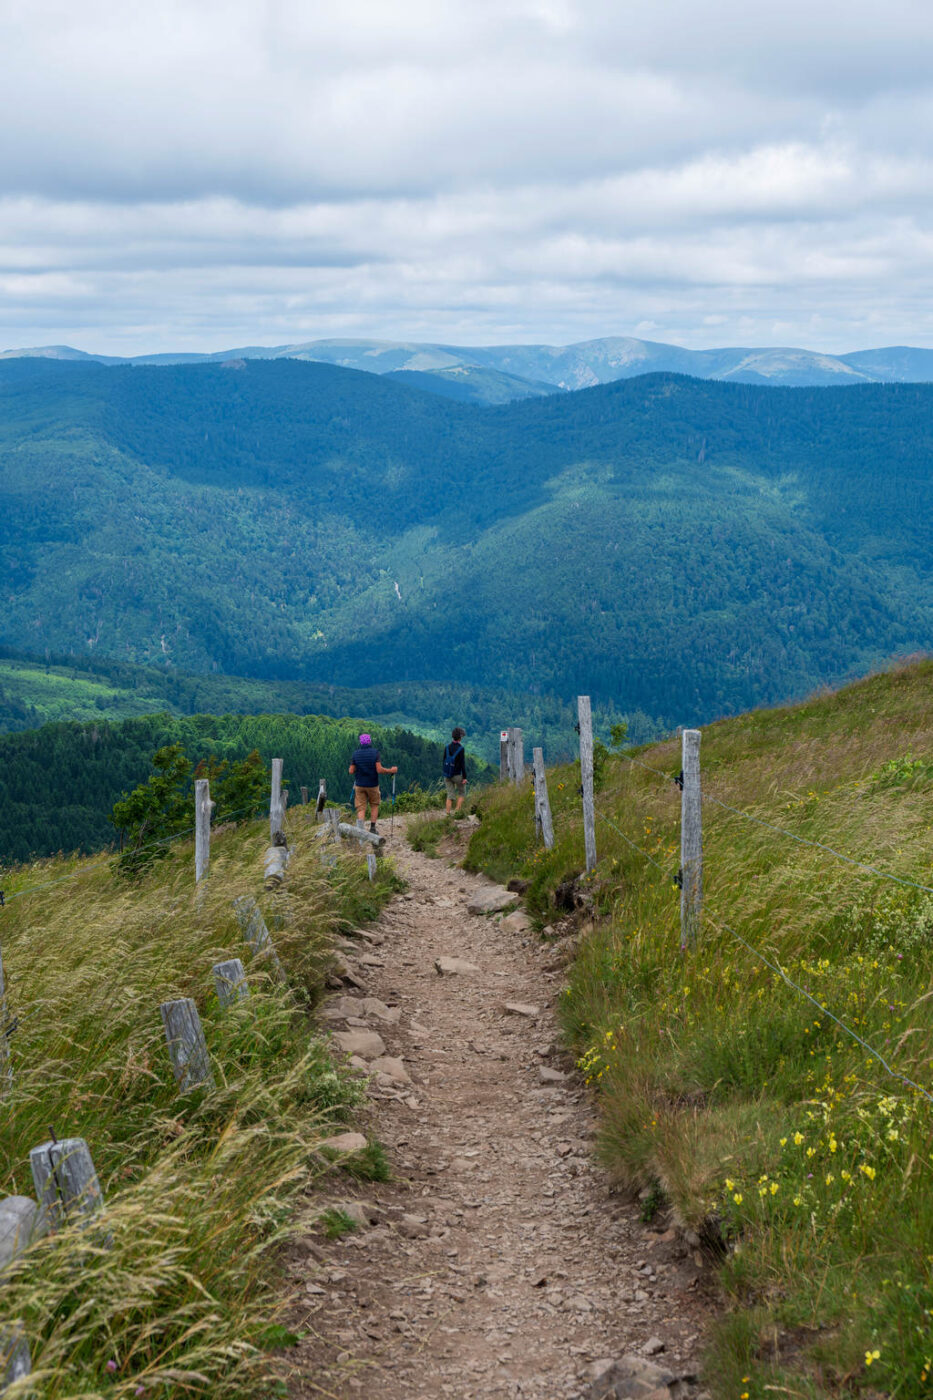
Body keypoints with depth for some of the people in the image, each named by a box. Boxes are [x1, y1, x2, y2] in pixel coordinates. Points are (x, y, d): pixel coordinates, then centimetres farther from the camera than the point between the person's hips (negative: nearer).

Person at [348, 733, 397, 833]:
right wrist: (391, 771, -2)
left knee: (361, 808, 2)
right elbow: (379, 770, -17)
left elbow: (351, 771, -1)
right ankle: (372, 829, 17)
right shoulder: (375, 753, -10)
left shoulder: (356, 754, -2)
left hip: (359, 785, 1)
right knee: (374, 805, 20)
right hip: (372, 785, -1)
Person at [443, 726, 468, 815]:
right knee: (461, 793, 15)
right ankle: (458, 811, 6)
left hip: (447, 775, 4)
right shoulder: (461, 749, -16)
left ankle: (448, 814, 2)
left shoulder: (447, 747, 0)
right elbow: (463, 764, -16)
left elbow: (444, 761, 7)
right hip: (457, 775, -4)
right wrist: (464, 777, -12)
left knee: (450, 795, 9)